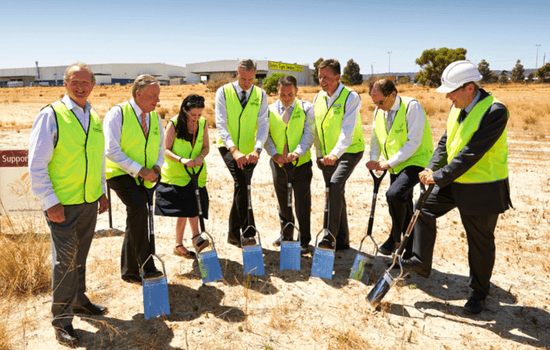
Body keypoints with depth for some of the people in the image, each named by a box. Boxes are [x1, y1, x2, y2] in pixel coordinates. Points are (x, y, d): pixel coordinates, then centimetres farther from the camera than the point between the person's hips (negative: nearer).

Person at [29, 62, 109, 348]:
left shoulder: (94, 119, 9)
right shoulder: (51, 115, -11)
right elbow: (36, 164, -11)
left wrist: (103, 192, 14)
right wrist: (50, 203, -14)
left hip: (89, 202, 6)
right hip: (62, 204, -6)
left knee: (80, 256, 19)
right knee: (65, 261, 1)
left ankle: (78, 300, 37)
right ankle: (62, 320, 16)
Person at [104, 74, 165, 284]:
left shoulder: (155, 118, 10)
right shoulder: (118, 114, -10)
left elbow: (160, 148, 17)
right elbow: (111, 150, -17)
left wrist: (156, 167, -5)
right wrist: (139, 169, -24)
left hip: (144, 179, 6)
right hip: (120, 173, -6)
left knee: (135, 220, 10)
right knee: (138, 208, -29)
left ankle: (129, 272, 23)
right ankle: (145, 265, -23)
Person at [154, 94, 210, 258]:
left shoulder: (202, 123, 2)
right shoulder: (174, 124, -11)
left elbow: (206, 147, 8)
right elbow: (166, 150, -11)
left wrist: (201, 157, -13)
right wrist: (181, 160, -27)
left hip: (196, 171, 4)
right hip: (176, 173, -4)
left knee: (193, 204, 2)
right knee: (185, 208, -4)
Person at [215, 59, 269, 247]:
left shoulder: (260, 95, 3)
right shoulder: (223, 92, -3)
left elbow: (263, 124, -6)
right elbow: (220, 124, -13)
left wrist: (257, 149, -24)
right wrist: (234, 150, -27)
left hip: (249, 150, 3)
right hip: (228, 147, -3)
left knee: (240, 188, 8)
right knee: (242, 182, -24)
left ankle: (233, 234, 23)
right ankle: (248, 232, -21)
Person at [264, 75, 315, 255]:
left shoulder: (306, 108, 1)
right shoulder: (270, 110, 6)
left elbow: (309, 134, -7)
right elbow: (265, 135, 2)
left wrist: (297, 152, -23)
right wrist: (274, 154, -15)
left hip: (301, 163, -2)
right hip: (278, 163, 2)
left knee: (302, 203, 0)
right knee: (282, 201, 15)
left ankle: (304, 241, 12)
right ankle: (286, 234, 33)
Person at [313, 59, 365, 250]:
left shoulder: (351, 97, -14)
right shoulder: (318, 98, 5)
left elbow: (347, 130, -25)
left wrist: (335, 154, -36)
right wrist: (319, 153, 14)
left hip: (350, 151, -6)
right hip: (328, 155, 7)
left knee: (335, 185, -27)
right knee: (336, 193, 10)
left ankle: (331, 236, -23)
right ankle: (342, 240, 20)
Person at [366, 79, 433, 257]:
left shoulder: (412, 107, -17)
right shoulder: (379, 111, 4)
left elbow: (413, 142, -23)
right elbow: (376, 139, 13)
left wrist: (389, 162, -25)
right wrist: (374, 159, -6)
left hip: (416, 161, -7)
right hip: (395, 165, 7)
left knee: (394, 194, -28)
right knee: (404, 205, 14)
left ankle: (395, 238, -6)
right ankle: (411, 248, 30)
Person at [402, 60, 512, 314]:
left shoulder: (495, 111, -24)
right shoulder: (458, 107, 2)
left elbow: (472, 153, -27)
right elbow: (446, 141, 8)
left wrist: (439, 177, -24)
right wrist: (432, 169, -6)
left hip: (483, 189, -8)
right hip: (454, 182, 8)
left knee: (480, 243, 6)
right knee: (425, 208, 8)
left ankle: (478, 293, 26)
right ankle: (421, 262, 22)